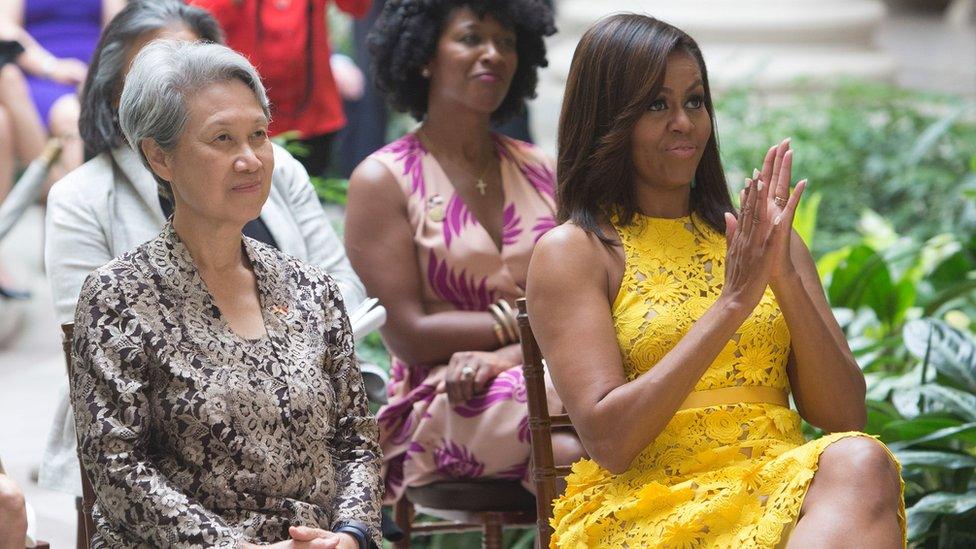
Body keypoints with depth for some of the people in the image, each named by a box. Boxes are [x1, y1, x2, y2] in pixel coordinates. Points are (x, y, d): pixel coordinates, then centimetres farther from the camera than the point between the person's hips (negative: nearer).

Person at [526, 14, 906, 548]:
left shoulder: (759, 239, 18)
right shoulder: (572, 250, 5)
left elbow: (844, 417, 10)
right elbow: (608, 441, -9)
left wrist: (785, 278, -5)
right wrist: (730, 306, -13)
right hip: (642, 506, -5)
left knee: (859, 460, -33)